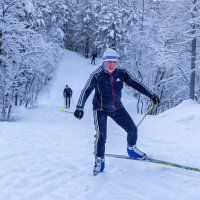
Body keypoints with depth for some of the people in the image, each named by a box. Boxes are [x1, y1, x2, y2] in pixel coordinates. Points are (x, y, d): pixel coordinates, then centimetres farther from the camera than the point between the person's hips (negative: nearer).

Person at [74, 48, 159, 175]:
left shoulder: (121, 73, -12)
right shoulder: (97, 75, -22)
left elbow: (136, 84, -6)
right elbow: (86, 91, -26)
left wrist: (151, 95, -10)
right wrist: (80, 107, -38)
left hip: (117, 108, 4)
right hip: (101, 109, -4)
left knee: (132, 129, 4)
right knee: (101, 135, -16)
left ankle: (131, 149, 34)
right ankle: (99, 160, 7)